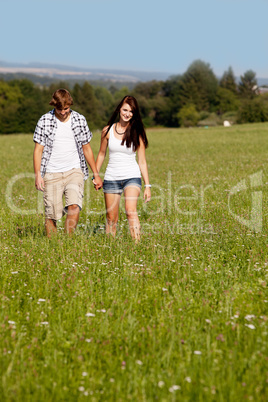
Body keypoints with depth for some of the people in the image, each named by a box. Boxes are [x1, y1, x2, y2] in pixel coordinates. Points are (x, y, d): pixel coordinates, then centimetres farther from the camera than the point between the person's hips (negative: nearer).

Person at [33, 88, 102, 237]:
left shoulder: (79, 120, 5)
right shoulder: (44, 121, 0)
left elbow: (87, 148, 12)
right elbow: (38, 149, 1)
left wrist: (96, 174, 14)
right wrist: (38, 175, -9)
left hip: (74, 171, 1)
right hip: (52, 173, -1)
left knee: (74, 206, -20)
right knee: (51, 215, -1)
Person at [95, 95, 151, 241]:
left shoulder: (137, 133, 0)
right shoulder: (107, 131, 2)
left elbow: (142, 161, 3)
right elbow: (101, 154, 15)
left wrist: (147, 185, 1)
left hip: (132, 177, -2)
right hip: (111, 178, 2)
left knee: (131, 211, -24)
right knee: (111, 218, 4)